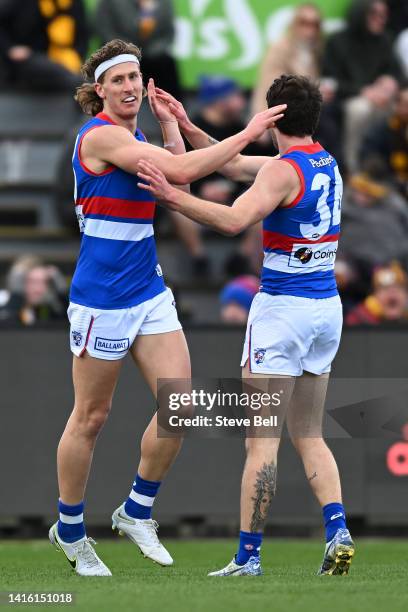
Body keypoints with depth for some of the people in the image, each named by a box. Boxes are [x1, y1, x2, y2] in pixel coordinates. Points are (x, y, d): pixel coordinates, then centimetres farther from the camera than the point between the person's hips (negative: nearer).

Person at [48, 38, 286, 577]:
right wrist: (248, 133, -17)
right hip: (102, 300, -8)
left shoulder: (135, 141, 12)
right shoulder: (100, 135, -16)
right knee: (91, 419, 3)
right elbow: (184, 170, -23)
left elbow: (178, 183, 17)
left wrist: (170, 122, 14)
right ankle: (70, 533, 17)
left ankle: (137, 511, 15)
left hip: (149, 291, 8)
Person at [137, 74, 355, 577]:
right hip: (326, 308, 8)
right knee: (308, 435, 14)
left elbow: (234, 220, -30)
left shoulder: (283, 170, -15)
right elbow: (235, 164, 20)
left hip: (282, 306, -8)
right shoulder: (326, 164, 11)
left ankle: (248, 555, -3)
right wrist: (187, 127, 20)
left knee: (261, 440, -4)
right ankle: (338, 532, -4)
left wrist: (171, 196, -30)